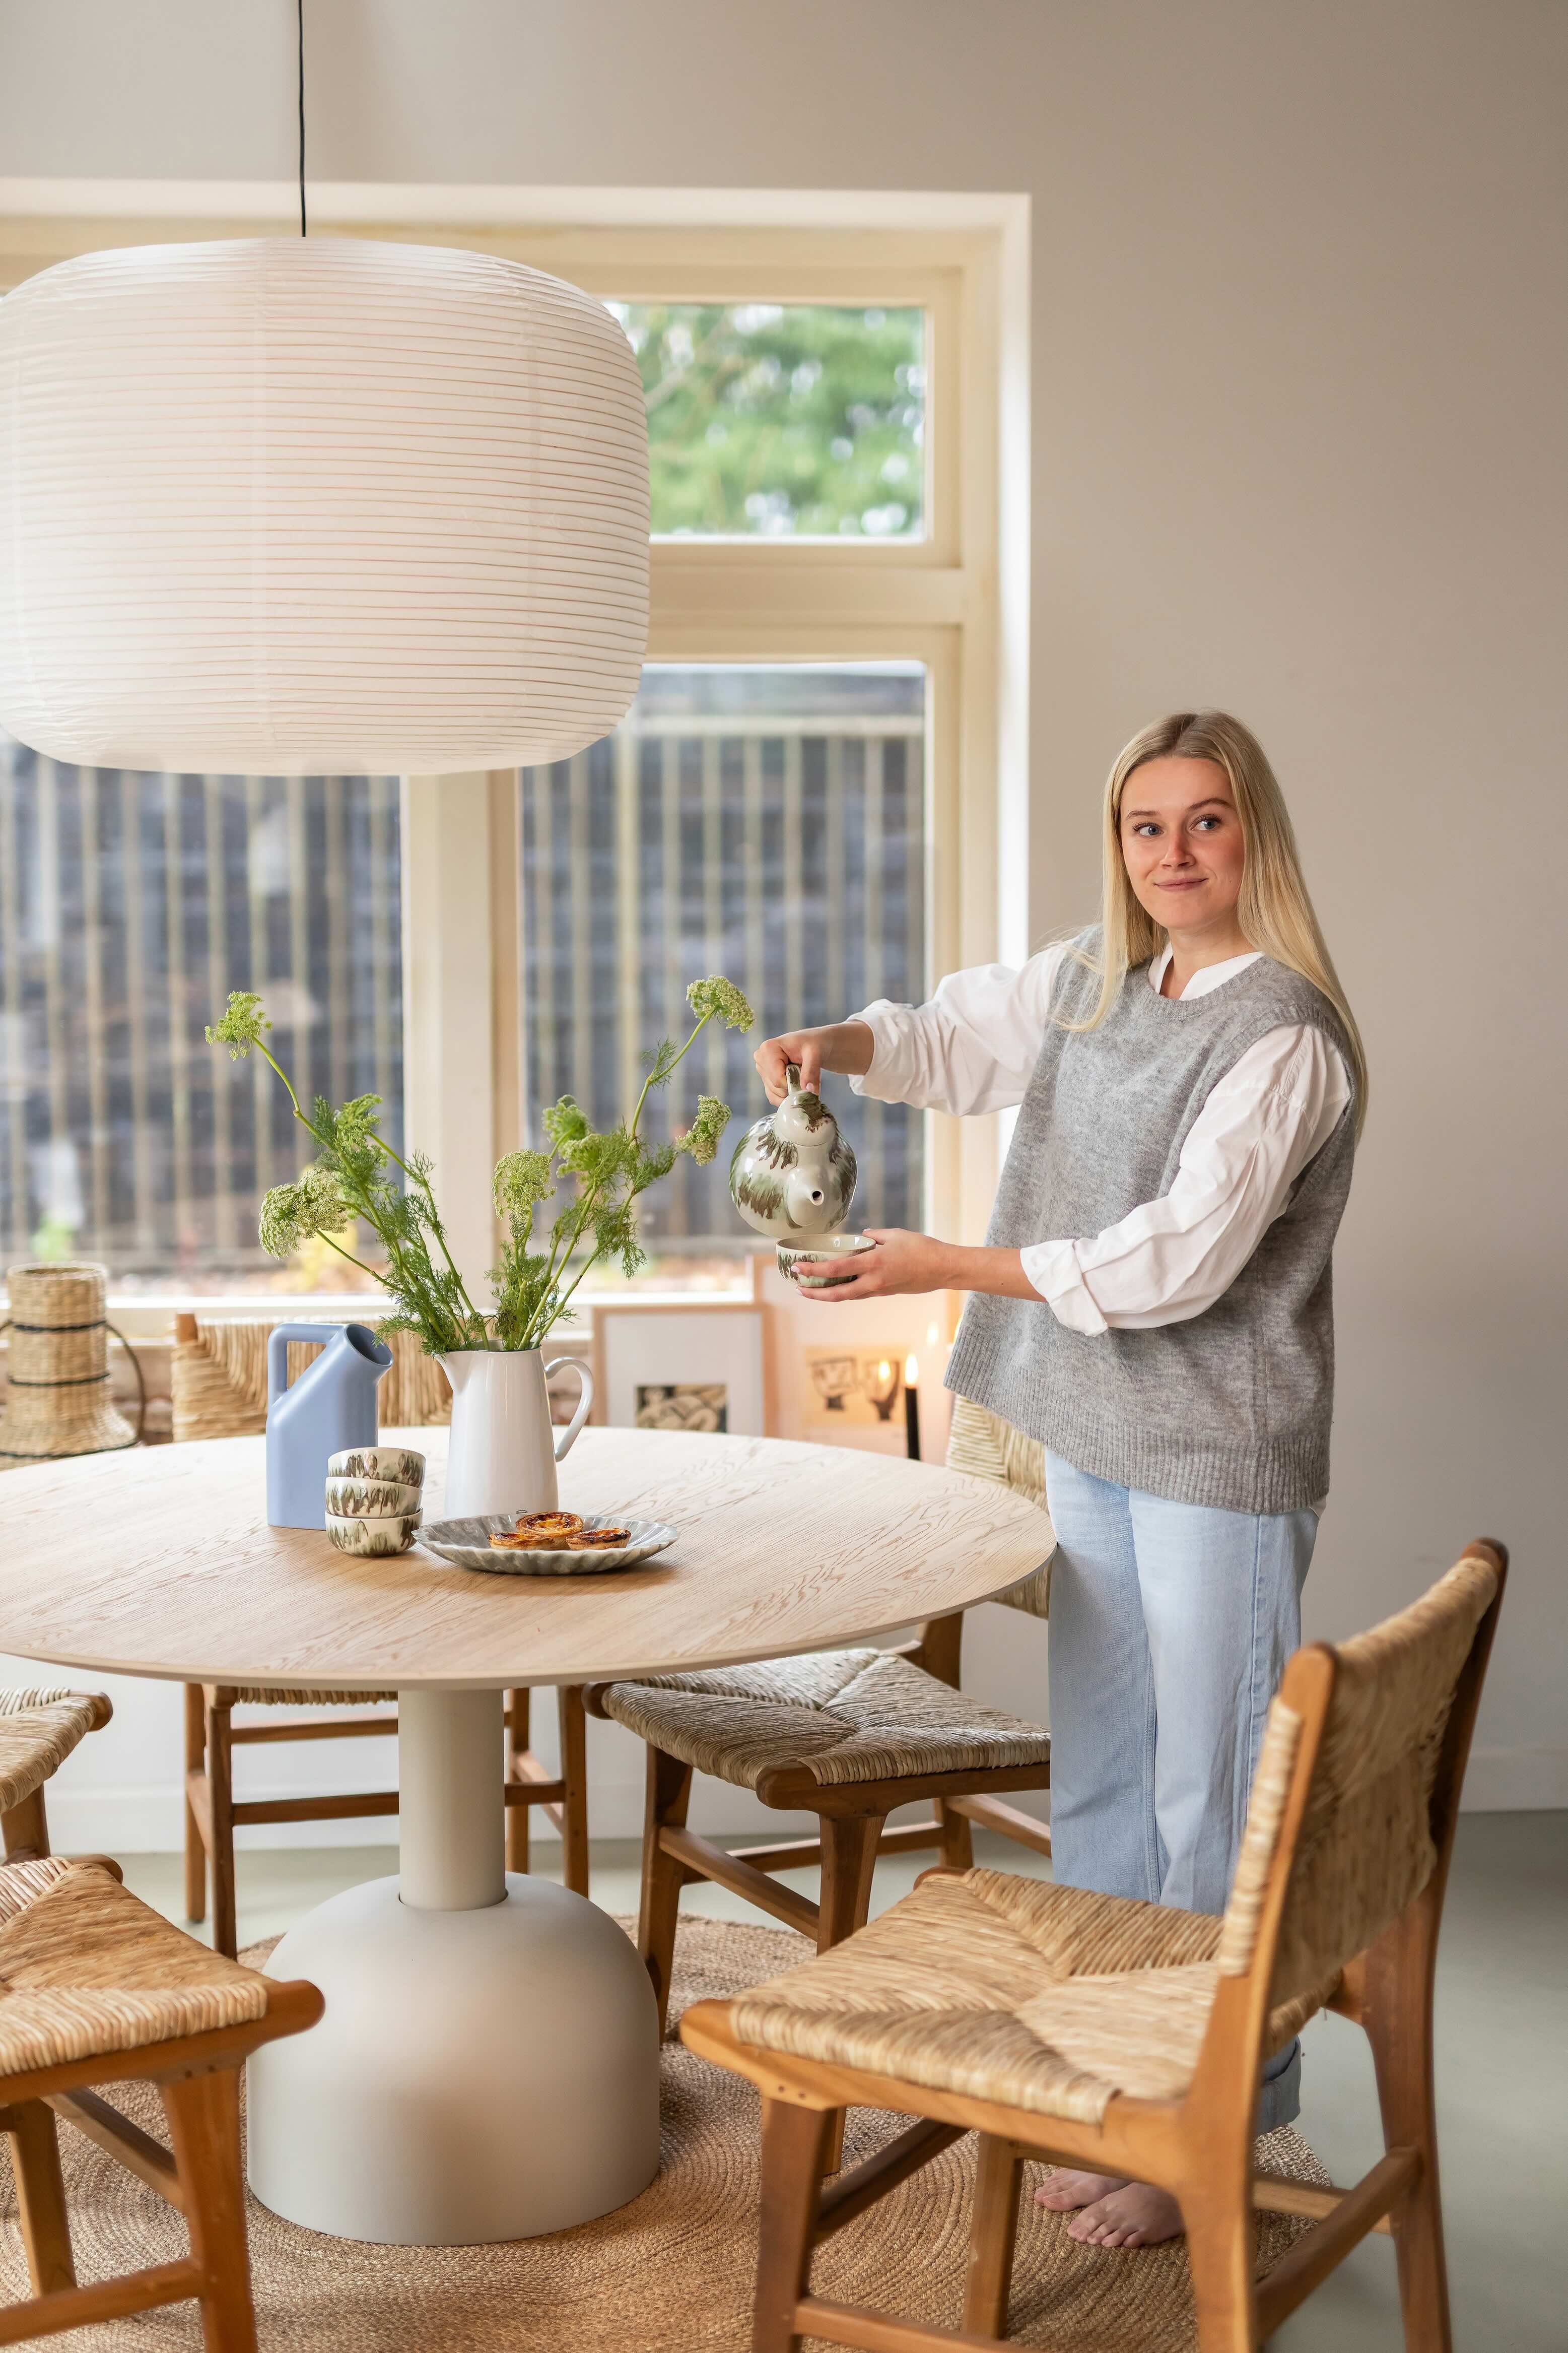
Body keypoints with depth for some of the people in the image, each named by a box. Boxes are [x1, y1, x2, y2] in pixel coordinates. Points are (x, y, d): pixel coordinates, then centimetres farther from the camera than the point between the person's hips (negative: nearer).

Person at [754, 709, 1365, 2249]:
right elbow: (957, 1037, 23)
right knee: (1098, 1778, 16)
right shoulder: (1097, 976, 8)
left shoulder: (1282, 1033, -17)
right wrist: (839, 1046, 1)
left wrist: (952, 1268, -17)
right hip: (1097, 1436, 8)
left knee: (1213, 1802, 0)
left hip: (1222, 1458, -8)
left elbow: (1176, 1259, -22)